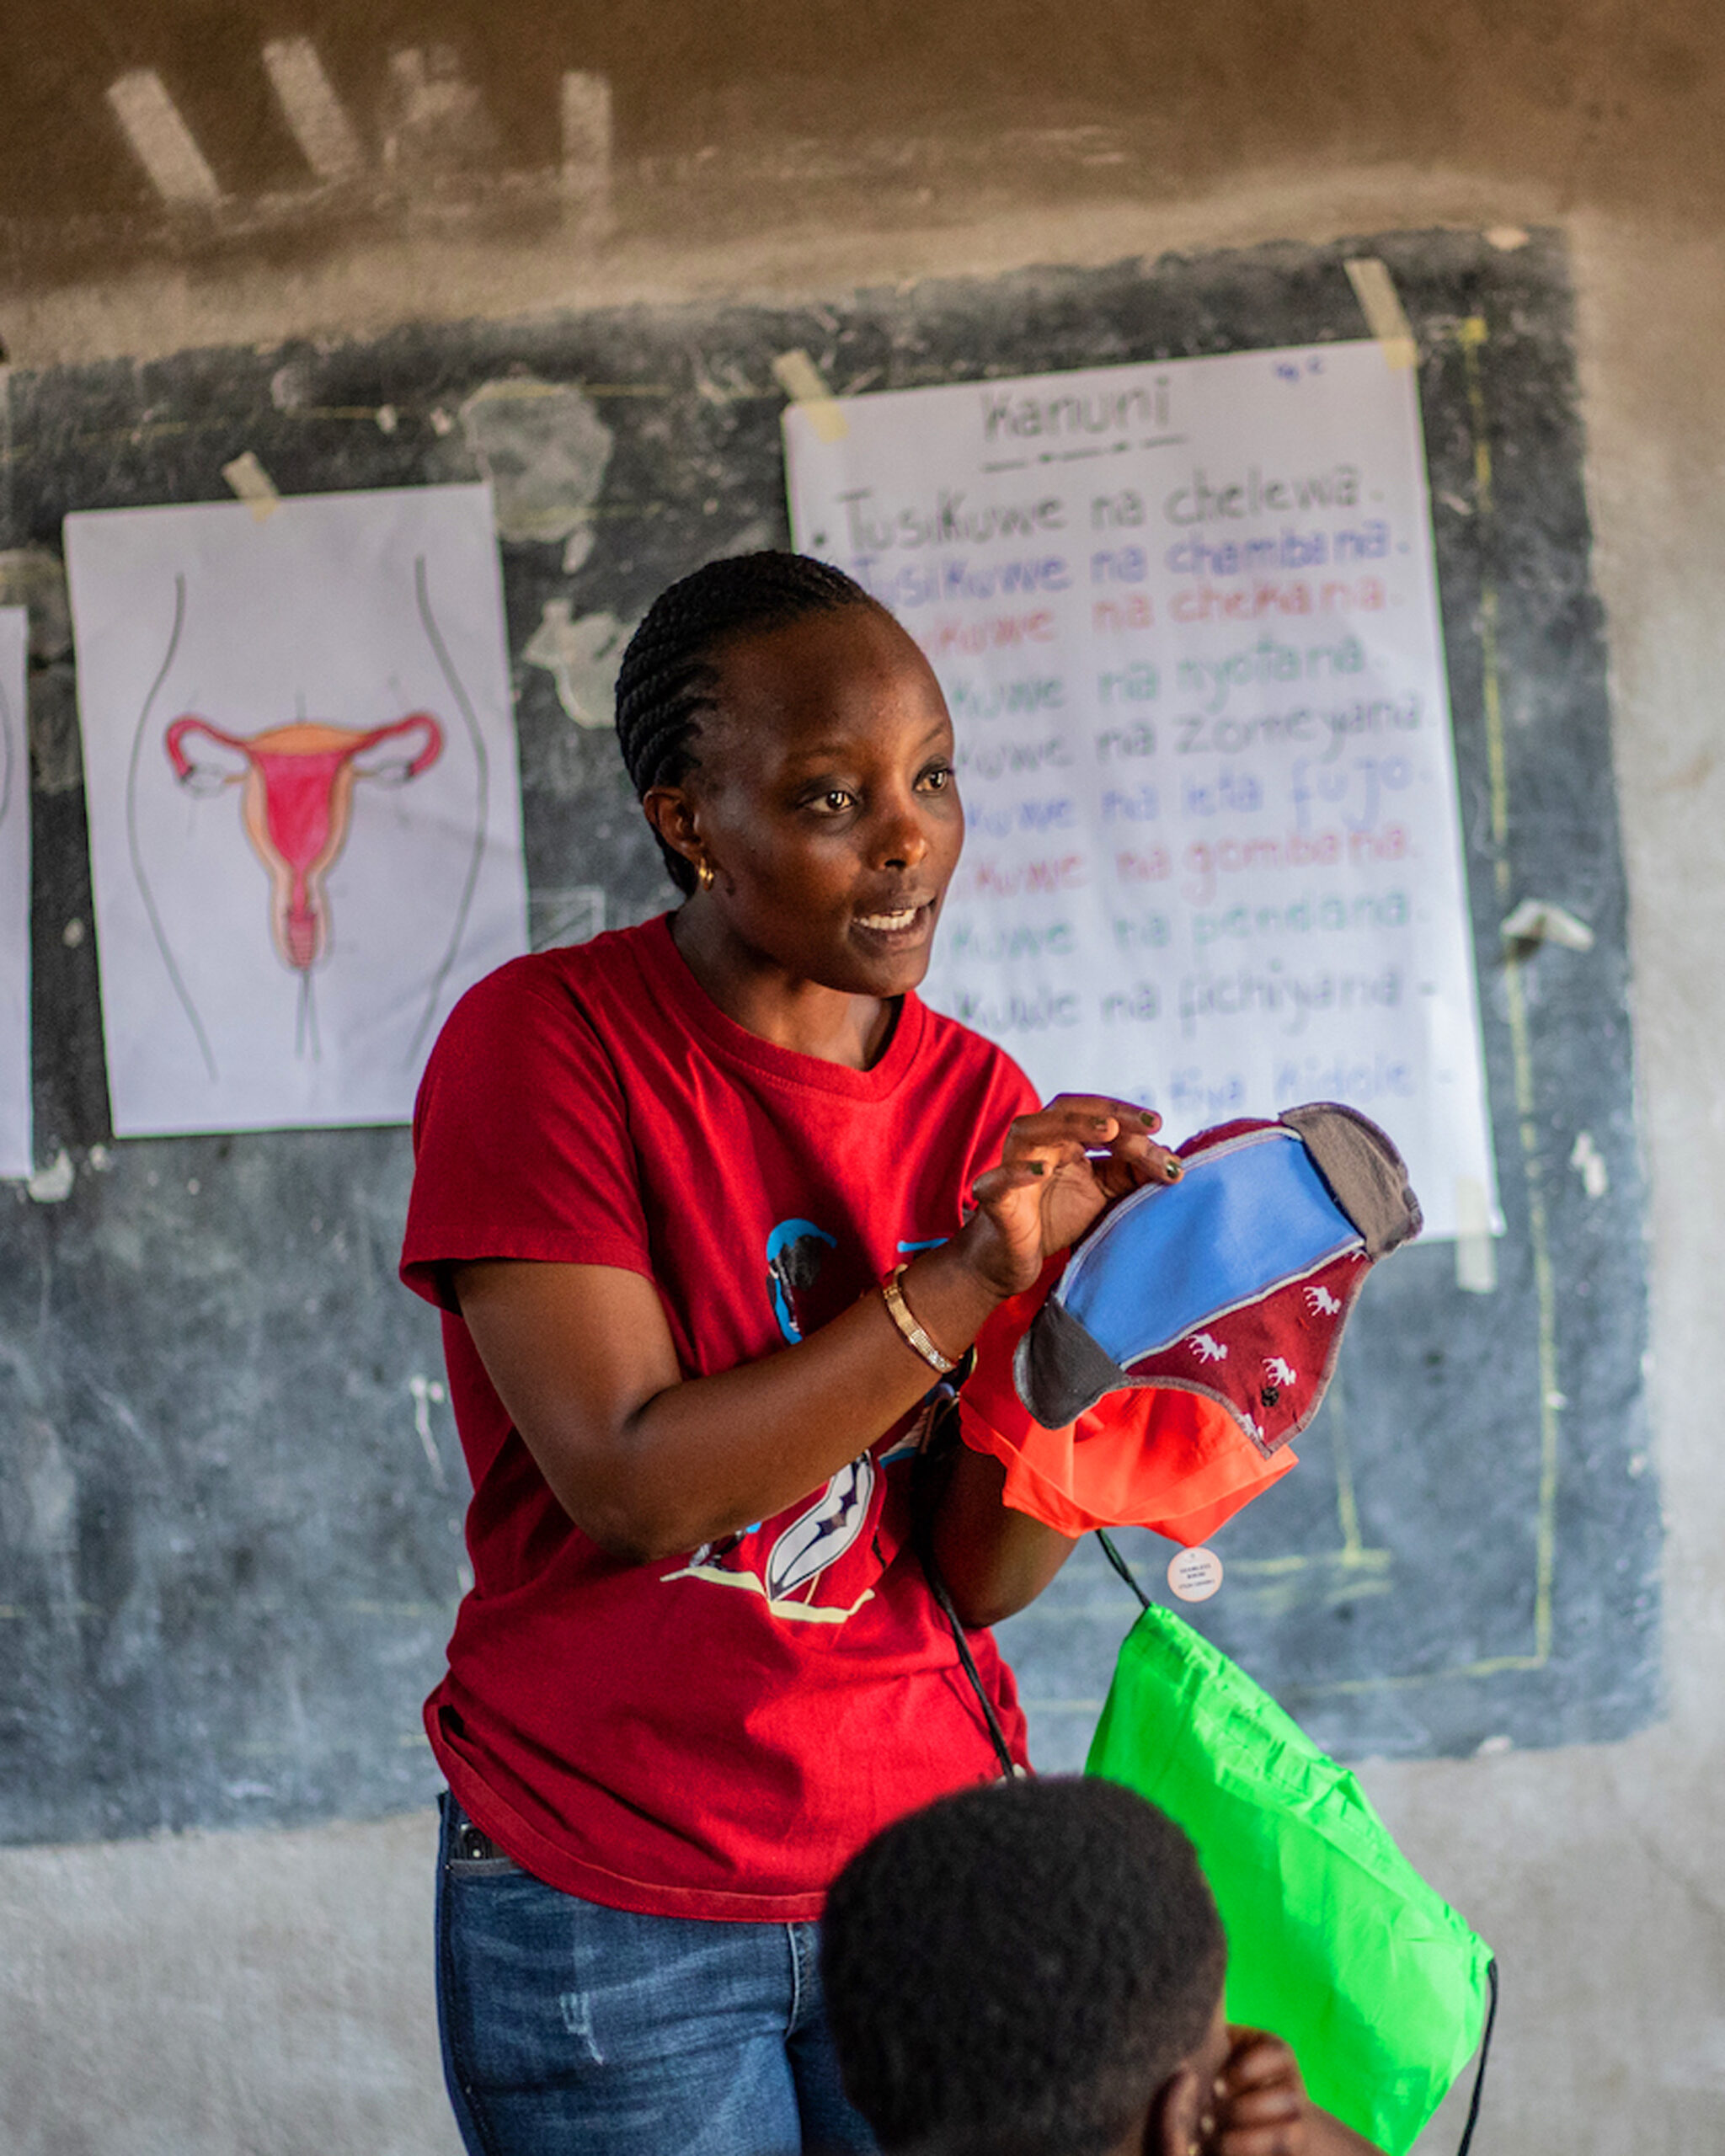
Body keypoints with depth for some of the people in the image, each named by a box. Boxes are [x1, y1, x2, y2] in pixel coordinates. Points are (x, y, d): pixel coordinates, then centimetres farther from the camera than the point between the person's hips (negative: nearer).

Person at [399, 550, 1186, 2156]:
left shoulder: (981, 1104, 1)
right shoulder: (544, 1044, -12)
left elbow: (982, 1578, -3)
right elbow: (632, 1486, -19)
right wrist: (970, 1283, -23)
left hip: (924, 1864, 4)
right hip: (611, 1914, -4)